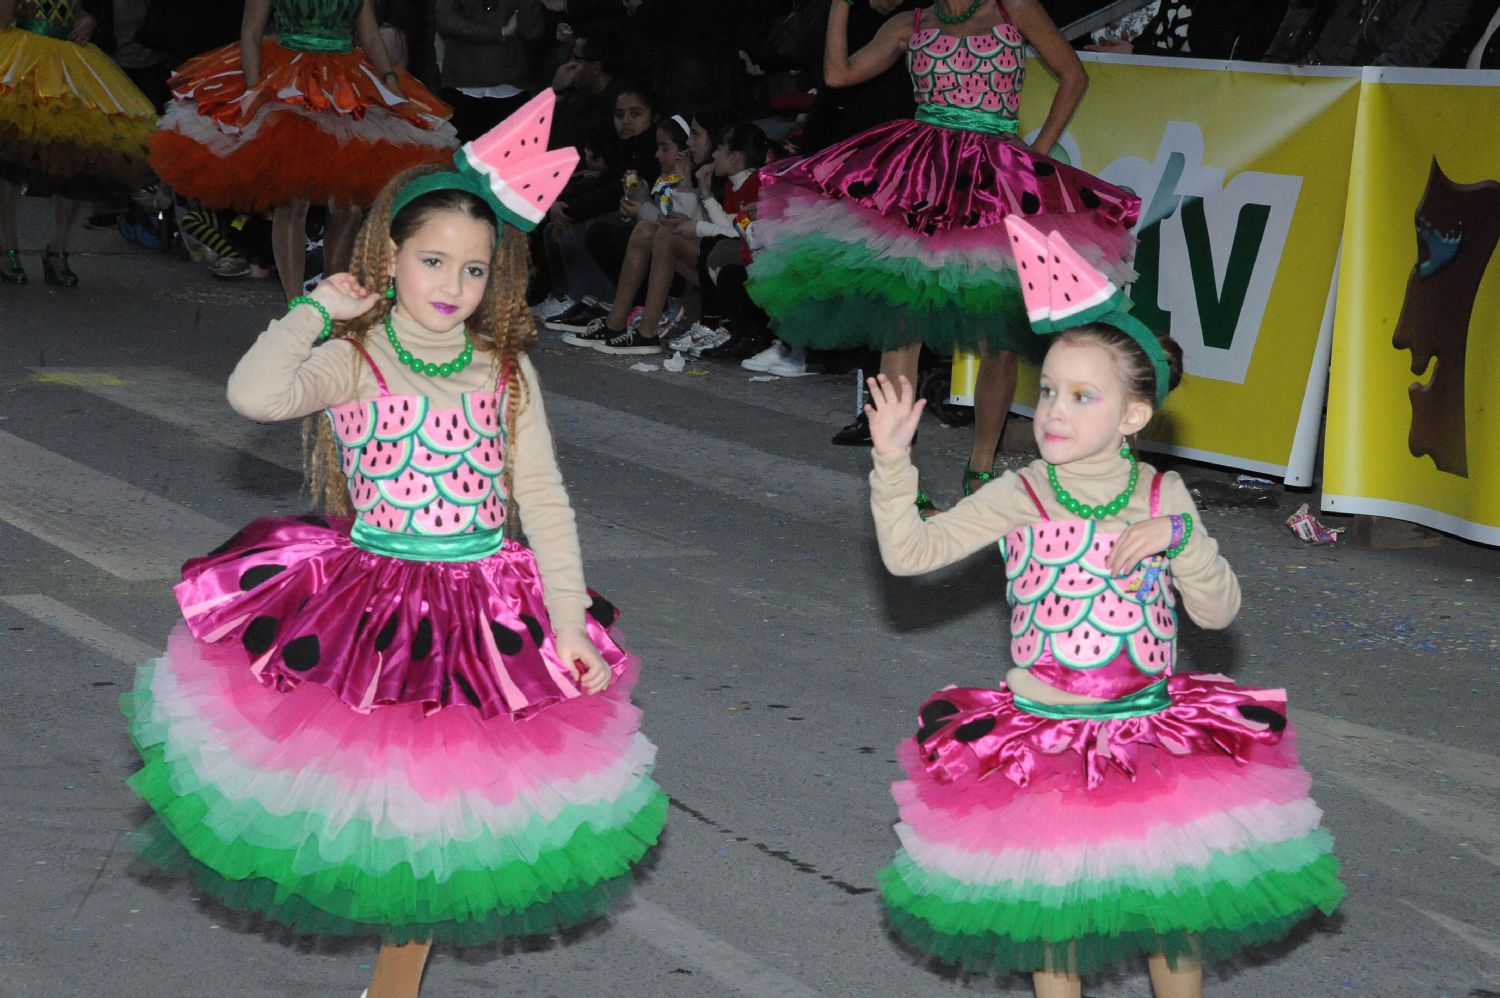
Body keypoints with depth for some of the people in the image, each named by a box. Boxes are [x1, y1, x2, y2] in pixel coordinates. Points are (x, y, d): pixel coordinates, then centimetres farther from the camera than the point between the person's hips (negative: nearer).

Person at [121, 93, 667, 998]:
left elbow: (543, 499, 3)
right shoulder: (351, 362, -8)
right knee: (374, 780, 0)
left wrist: (570, 623, -3)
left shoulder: (508, 372, 3)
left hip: (487, 613, 3)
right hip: (372, 604, -3)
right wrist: (317, 309, -14)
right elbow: (254, 393, -29)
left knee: (438, 808, 9)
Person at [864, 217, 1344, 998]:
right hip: (1044, 731, -1)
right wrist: (893, 461, -22)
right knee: (1050, 903, 8)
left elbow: (1219, 611, -1)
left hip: (1151, 727, 1)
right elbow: (908, 552, -11)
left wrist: (1179, 538, -18)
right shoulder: (1018, 499, -7)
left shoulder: (1162, 497, -2)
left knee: (1177, 898, 7)